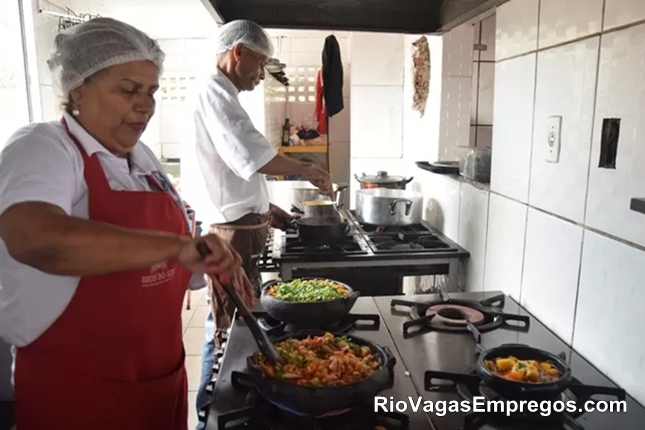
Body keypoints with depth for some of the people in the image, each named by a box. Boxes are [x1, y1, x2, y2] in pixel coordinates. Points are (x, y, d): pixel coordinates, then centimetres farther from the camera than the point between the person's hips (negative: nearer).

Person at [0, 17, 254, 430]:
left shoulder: (142, 157, 8)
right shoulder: (42, 147, -15)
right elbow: (34, 238, -37)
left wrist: (212, 263, 1)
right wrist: (177, 247, -40)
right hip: (74, 390, -7)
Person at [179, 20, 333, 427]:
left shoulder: (221, 97, 18)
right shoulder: (216, 95, -15)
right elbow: (253, 157, -27)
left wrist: (266, 208, 17)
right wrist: (308, 169, -12)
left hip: (239, 230, 10)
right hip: (232, 236, -10)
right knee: (227, 327, 2)